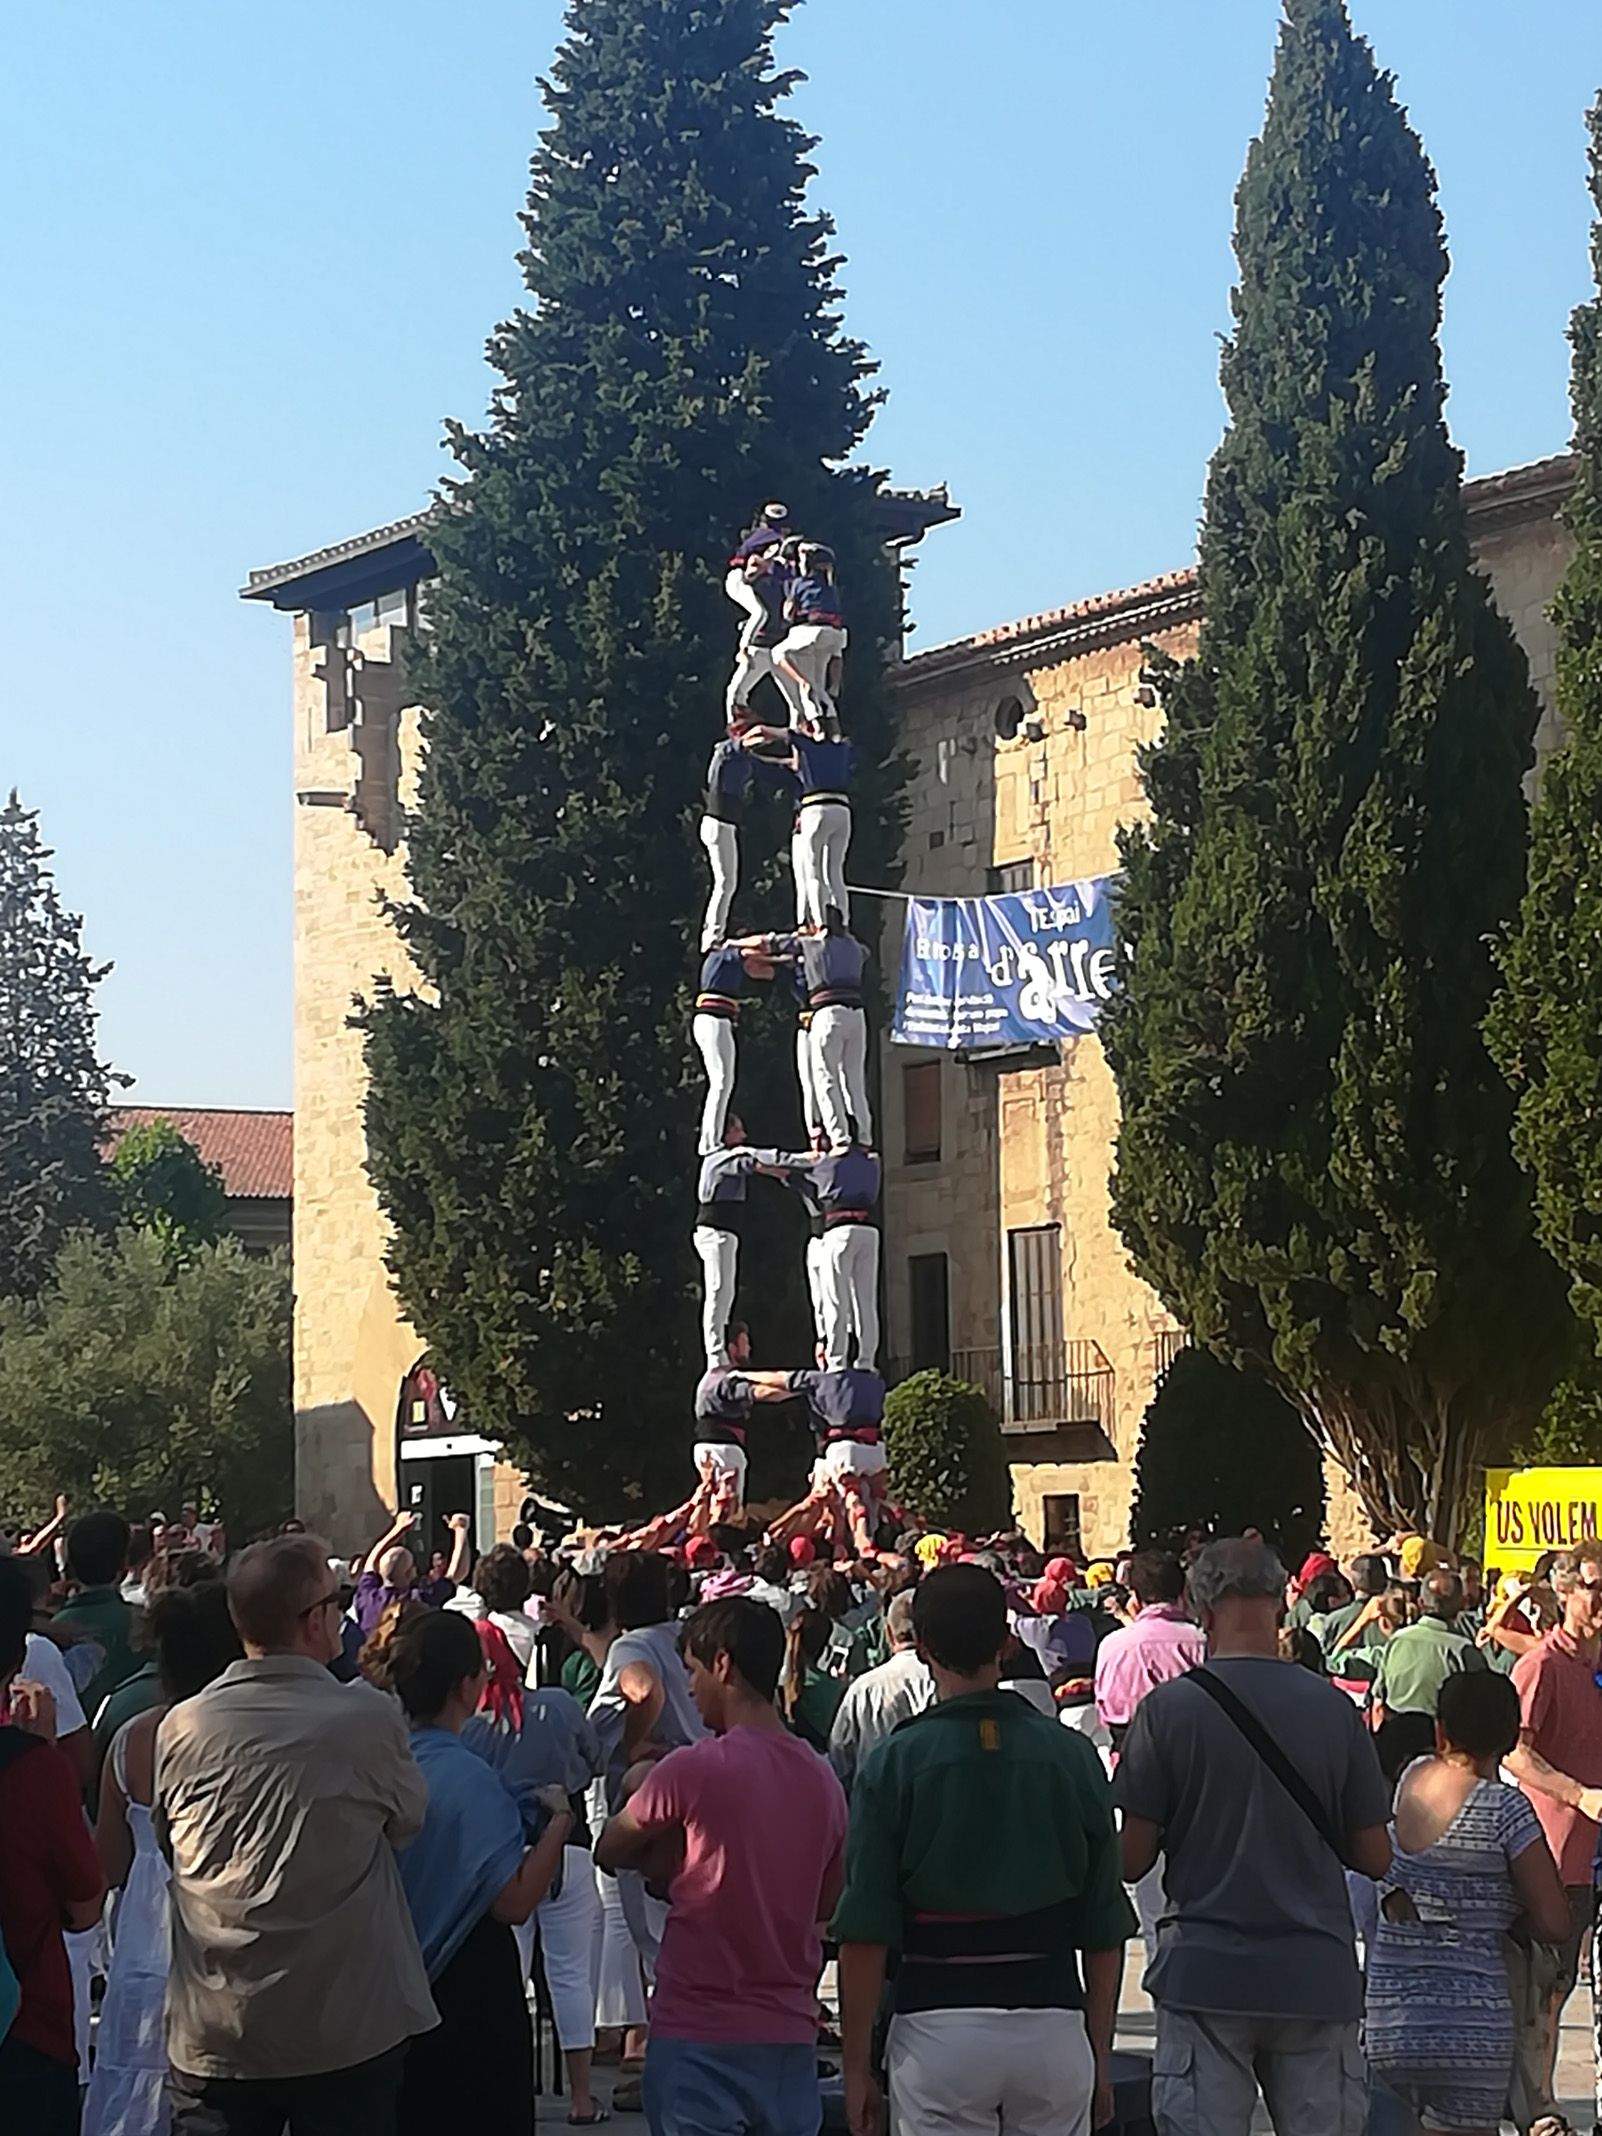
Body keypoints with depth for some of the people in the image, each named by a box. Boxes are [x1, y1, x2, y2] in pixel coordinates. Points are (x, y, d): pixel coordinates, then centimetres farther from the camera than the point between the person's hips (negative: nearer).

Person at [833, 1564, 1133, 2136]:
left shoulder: (894, 1764, -4)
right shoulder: (1073, 1755, 3)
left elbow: (864, 1937, -5)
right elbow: (1105, 1932, 7)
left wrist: (857, 2066, 2)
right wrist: (1100, 2055, 16)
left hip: (937, 2026, -2)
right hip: (1053, 2024, 2)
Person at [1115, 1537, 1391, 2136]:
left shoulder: (1167, 1708, -6)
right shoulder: (1334, 1707, 0)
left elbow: (1132, 1858, -5)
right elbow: (1376, 1858, 4)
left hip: (1205, 1972, -2)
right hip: (1316, 1975, 2)